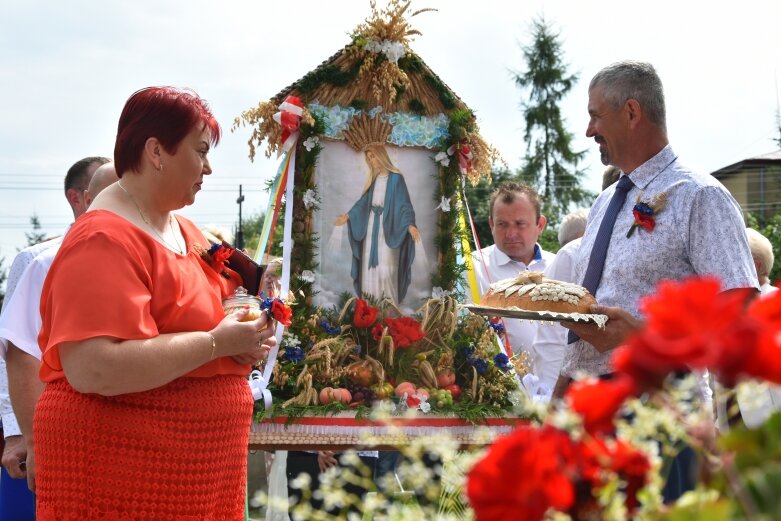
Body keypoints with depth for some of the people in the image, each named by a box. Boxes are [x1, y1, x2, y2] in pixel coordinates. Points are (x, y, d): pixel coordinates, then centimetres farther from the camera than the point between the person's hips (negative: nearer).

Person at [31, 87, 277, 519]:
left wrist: (243, 337, 1)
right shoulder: (105, 241, -19)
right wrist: (217, 342, -23)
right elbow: (92, 369, -30)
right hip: (120, 466, -9)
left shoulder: (185, 231, 10)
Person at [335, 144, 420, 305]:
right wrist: (349, 215, 19)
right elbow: (364, 201, 19)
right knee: (370, 264, 5)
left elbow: (404, 203, -15)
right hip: (371, 225, 7)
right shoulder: (374, 178, 11)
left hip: (387, 227, -7)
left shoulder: (396, 178, -9)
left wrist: (410, 224, -28)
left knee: (386, 266, -9)